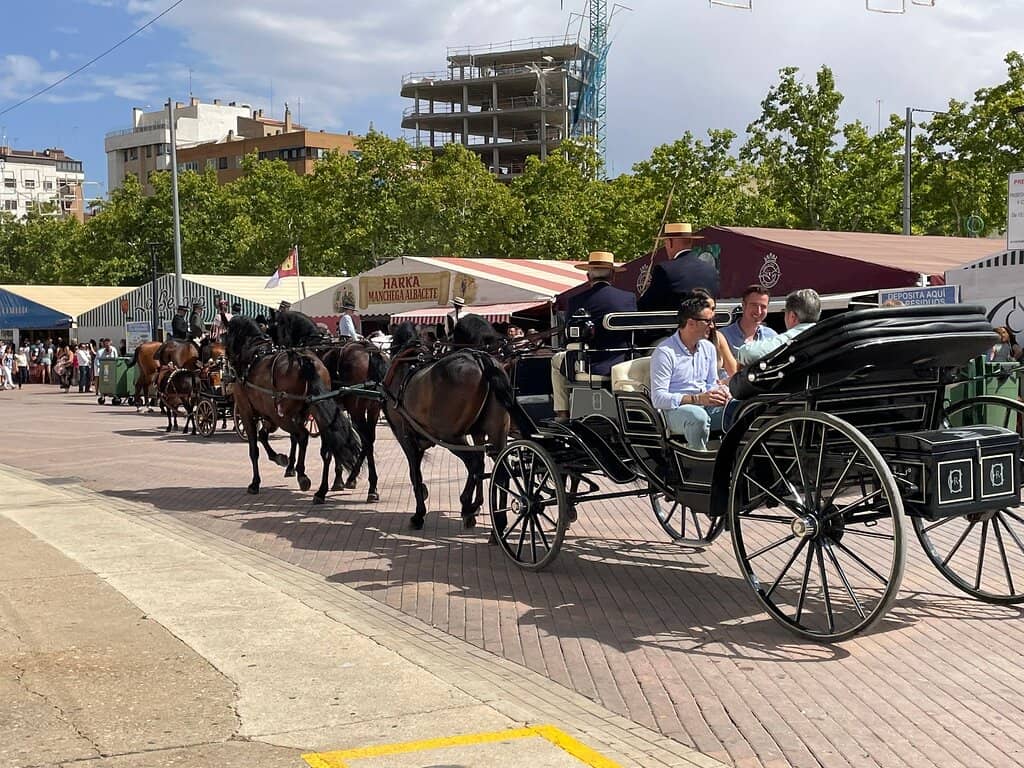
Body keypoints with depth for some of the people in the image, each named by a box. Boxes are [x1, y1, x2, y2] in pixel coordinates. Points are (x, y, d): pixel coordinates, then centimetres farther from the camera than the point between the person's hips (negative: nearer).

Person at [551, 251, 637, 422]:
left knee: (557, 359, 29)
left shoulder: (576, 300, -9)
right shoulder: (629, 298, -3)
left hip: (588, 368, -2)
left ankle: (562, 413, 26)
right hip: (621, 367, 2)